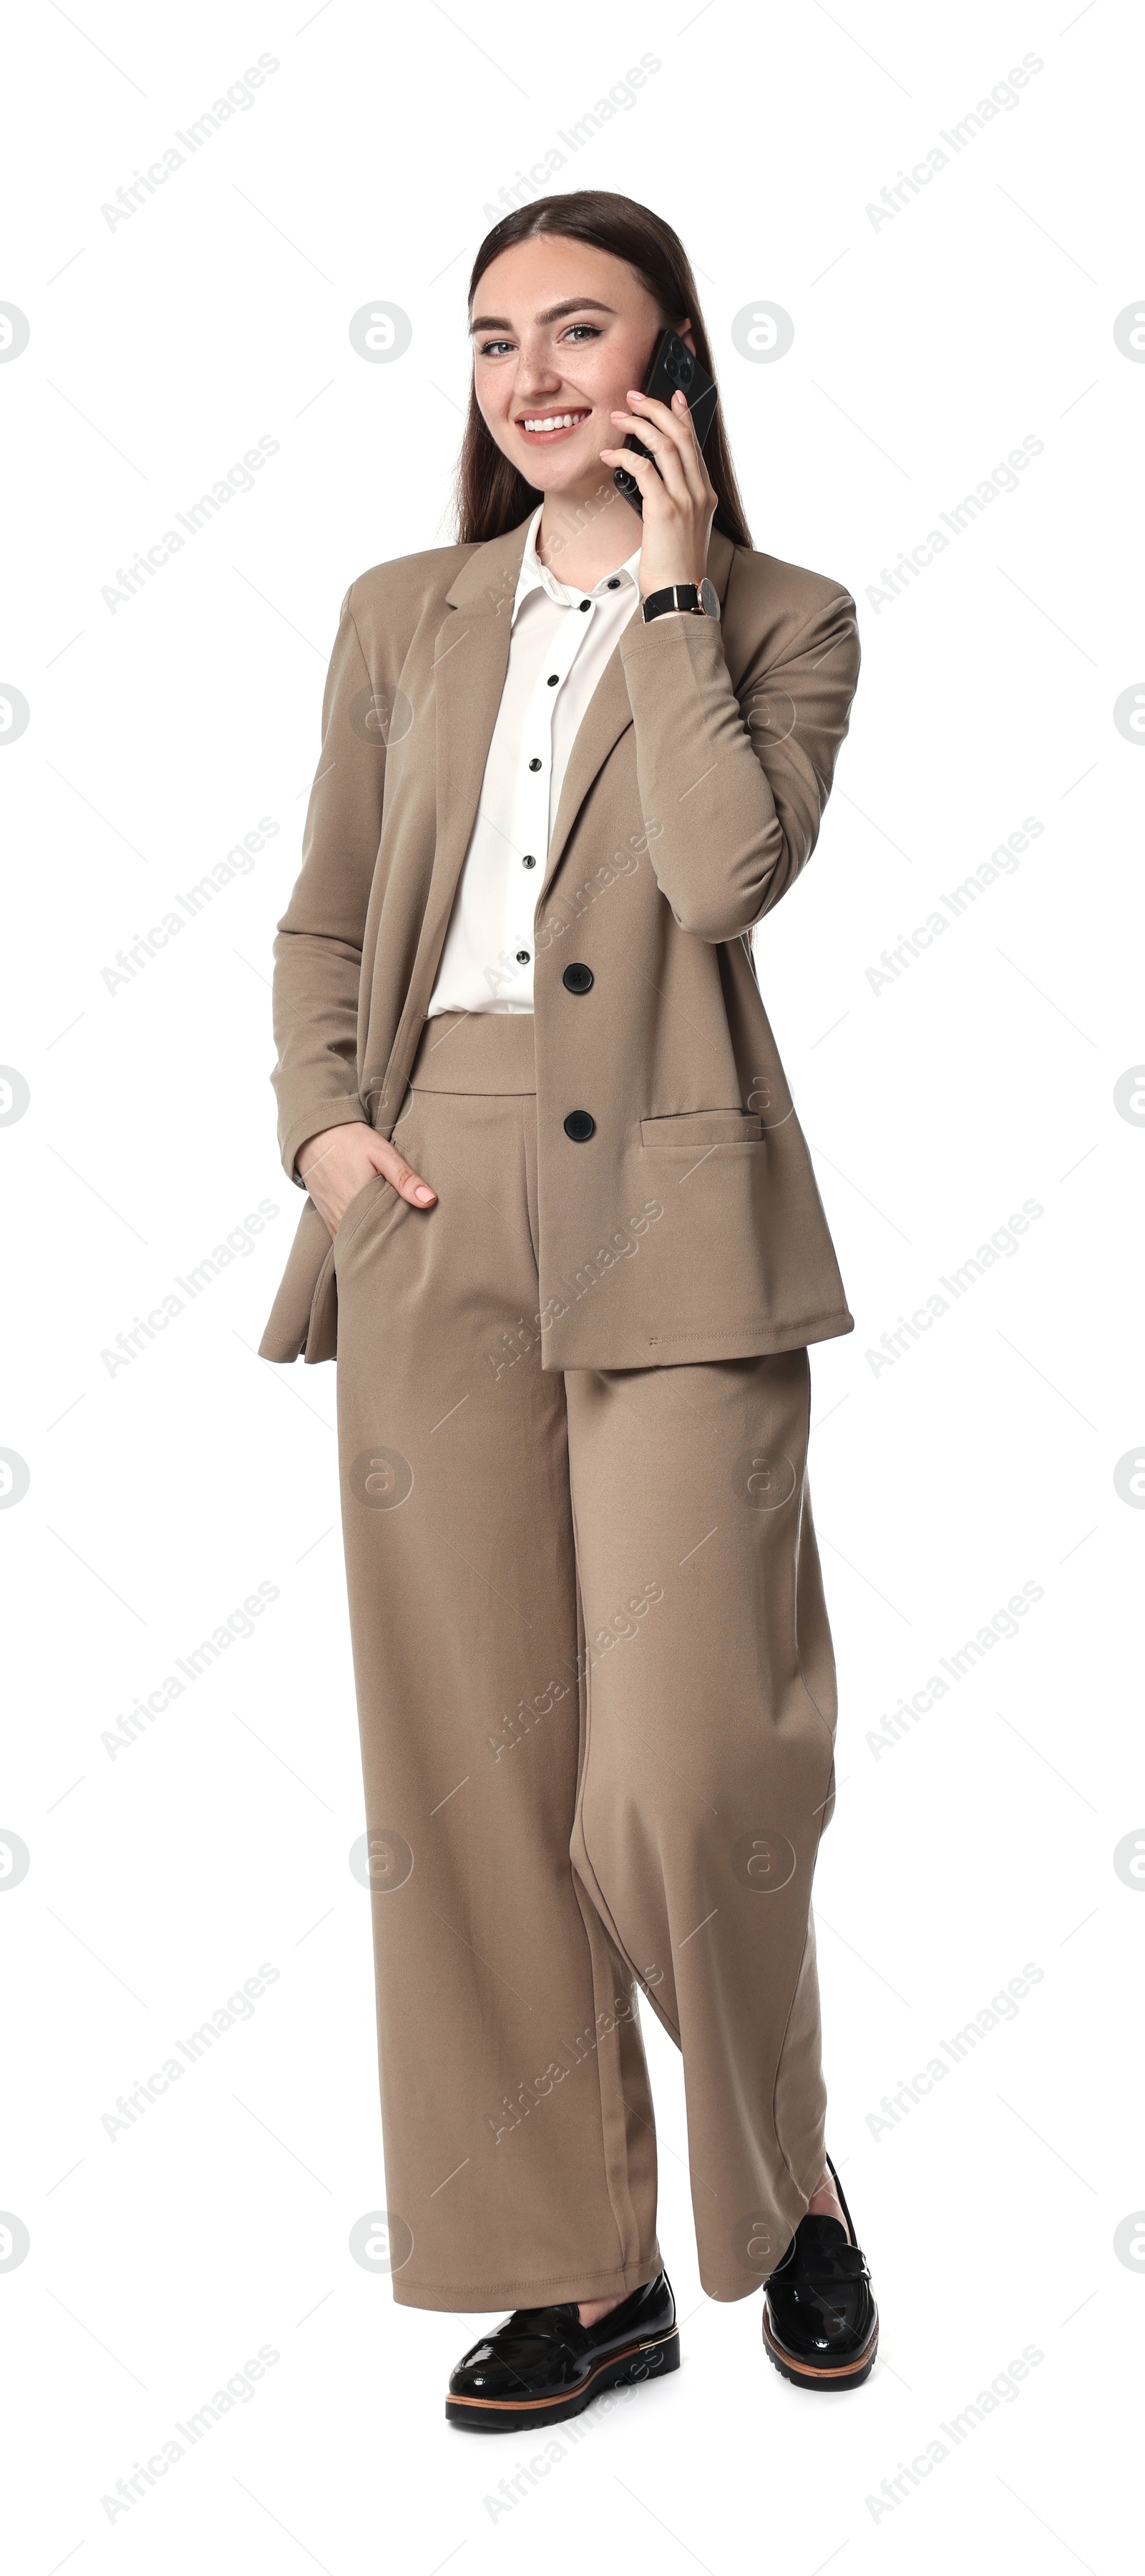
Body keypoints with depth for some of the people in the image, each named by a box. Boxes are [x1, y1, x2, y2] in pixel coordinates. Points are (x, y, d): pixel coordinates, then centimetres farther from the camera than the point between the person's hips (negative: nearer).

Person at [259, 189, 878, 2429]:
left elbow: (730, 870, -12)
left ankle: (785, 2191, 23)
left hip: (667, 1224, -3)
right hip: (433, 1219, 4)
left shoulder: (781, 620, 7)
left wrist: (658, 583, -5)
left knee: (684, 1778, -7)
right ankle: (582, 2269, 21)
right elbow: (322, 924, 18)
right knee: (473, 1769, 5)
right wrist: (326, 1126, 1)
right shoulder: (403, 617, 17)